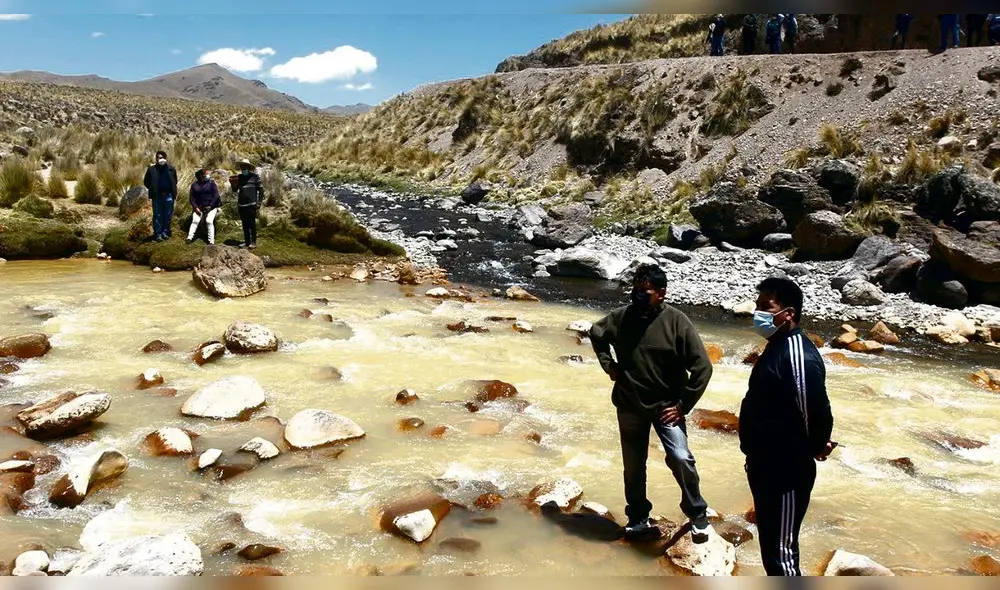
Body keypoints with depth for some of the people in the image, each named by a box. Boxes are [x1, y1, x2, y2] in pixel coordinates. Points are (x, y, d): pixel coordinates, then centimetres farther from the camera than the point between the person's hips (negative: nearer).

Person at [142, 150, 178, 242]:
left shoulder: (171, 169, 4)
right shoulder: (151, 169, -1)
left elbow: (175, 181, 16)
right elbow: (146, 182, 9)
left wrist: (173, 191, 8)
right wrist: (152, 190, 5)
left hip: (168, 196, 2)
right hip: (157, 196, -2)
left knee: (168, 215, 8)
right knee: (157, 215, 1)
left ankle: (165, 232, 19)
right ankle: (158, 234, 6)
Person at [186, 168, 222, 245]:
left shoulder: (211, 182, -4)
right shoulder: (194, 185, 3)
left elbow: (216, 195, -7)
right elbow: (192, 197, 6)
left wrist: (210, 206, -12)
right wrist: (196, 207, -7)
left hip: (211, 207, -3)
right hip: (199, 207, 3)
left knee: (209, 221, -16)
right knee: (195, 221, -11)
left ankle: (211, 241, -12)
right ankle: (189, 238, -8)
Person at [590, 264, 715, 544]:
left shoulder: (676, 322, -15)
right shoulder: (620, 317, -6)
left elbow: (702, 367, -13)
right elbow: (596, 334, 16)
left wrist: (683, 405, -14)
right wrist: (608, 365, 4)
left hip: (666, 406, -3)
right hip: (629, 406, 3)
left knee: (680, 459, -16)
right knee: (633, 467, 13)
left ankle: (698, 514, 7)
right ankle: (638, 519, 32)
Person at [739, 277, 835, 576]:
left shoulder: (798, 356, -24)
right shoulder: (776, 346, 9)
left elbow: (818, 414, -26)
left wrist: (815, 449, -8)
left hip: (787, 473, -10)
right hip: (766, 467, 10)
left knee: (780, 550, 1)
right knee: (769, 543, 22)